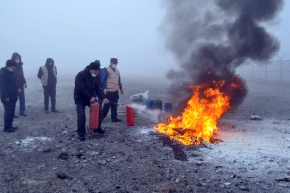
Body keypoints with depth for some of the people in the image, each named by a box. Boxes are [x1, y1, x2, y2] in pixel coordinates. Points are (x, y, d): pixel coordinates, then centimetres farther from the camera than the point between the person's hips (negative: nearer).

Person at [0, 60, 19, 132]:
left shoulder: (10, 73, 16)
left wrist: (17, 88, 9)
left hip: (12, 97, 10)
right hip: (7, 98, -10)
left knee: (12, 112, 14)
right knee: (8, 112, -7)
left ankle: (10, 126, 23)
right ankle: (7, 127, 0)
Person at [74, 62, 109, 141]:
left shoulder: (96, 77, -3)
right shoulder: (81, 75, -22)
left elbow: (99, 89, -8)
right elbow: (81, 89, -27)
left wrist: (103, 98, -25)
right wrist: (90, 97, -29)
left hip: (91, 98, 6)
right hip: (80, 98, -6)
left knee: (98, 110, 5)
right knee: (81, 115, -14)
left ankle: (97, 128, 23)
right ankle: (81, 133, -1)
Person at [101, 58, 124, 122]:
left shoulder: (117, 71, 19)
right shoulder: (106, 69, -4)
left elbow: (119, 80, 25)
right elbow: (103, 79, -11)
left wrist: (121, 88, 17)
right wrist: (104, 88, -20)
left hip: (115, 91, 7)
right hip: (109, 91, -7)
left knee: (114, 105, 9)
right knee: (107, 105, -5)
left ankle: (114, 118, 15)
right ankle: (101, 117, 6)